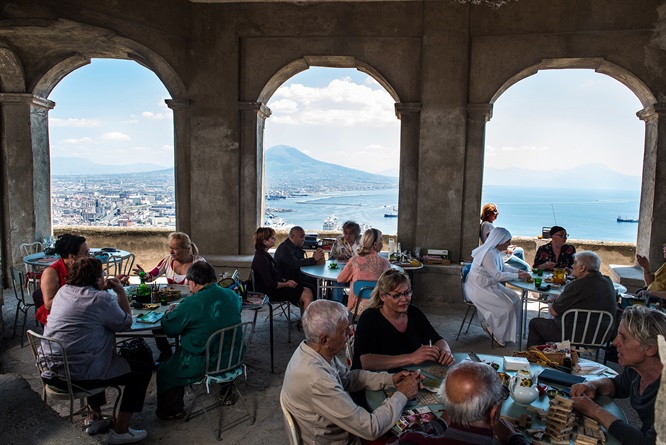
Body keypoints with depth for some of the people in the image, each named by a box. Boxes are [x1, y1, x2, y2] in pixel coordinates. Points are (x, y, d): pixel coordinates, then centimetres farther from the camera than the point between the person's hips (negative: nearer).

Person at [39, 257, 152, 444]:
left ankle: (95, 415, 42)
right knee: (143, 370, 1)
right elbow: (126, 322, -3)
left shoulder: (63, 290, 7)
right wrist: (121, 292, 2)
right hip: (77, 377, -9)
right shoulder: (101, 299, -16)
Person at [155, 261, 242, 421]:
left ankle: (173, 411, 28)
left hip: (202, 365, -6)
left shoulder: (191, 304, -23)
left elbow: (168, 328, -12)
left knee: (164, 373, 18)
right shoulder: (233, 296, -4)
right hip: (233, 358, 6)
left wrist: (170, 312, 10)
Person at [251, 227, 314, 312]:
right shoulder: (261, 259, -22)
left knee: (308, 291, 4)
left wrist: (286, 280, 5)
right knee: (307, 296, -14)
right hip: (271, 292, -10)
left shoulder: (265, 255, 10)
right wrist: (287, 284, -11)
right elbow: (271, 285, -24)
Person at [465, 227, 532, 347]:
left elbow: (503, 267, 22)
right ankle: (489, 326, 4)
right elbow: (498, 275, -27)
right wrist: (519, 276, -19)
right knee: (507, 306, -18)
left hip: (489, 286, 10)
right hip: (479, 289, -10)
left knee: (515, 299, 2)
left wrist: (518, 271, 8)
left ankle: (507, 331, 11)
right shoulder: (488, 254, -25)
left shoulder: (496, 251, 6)